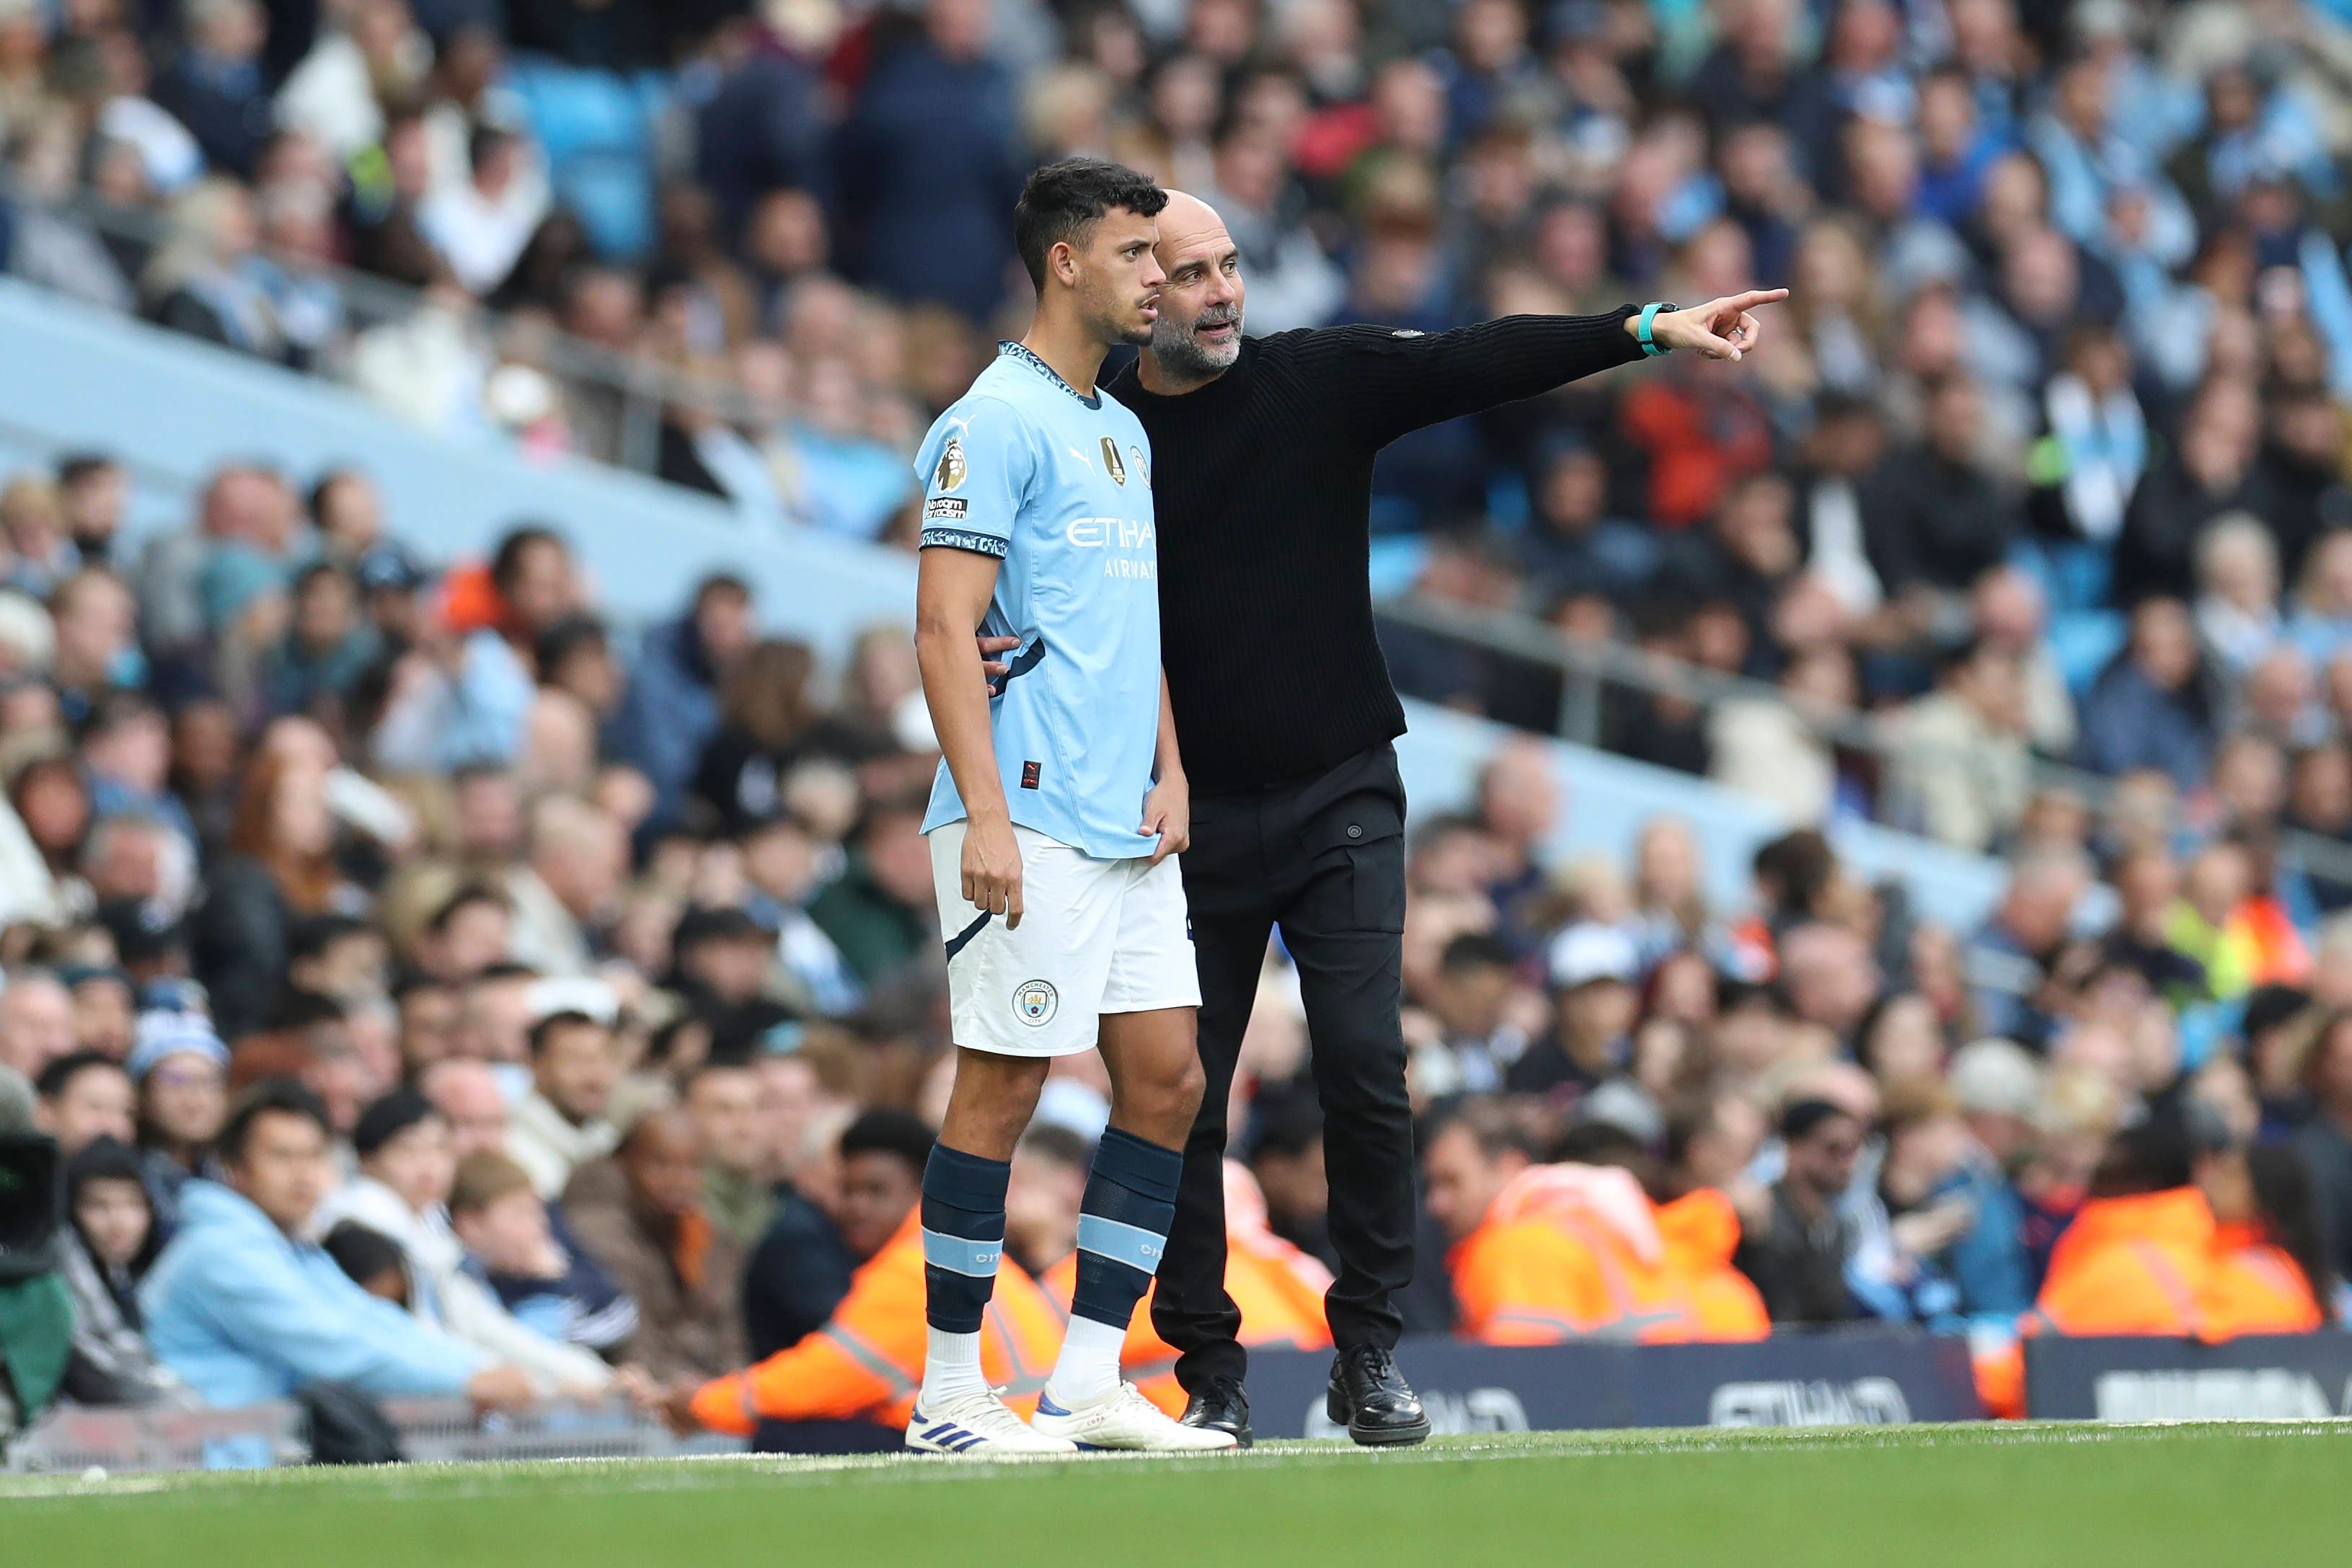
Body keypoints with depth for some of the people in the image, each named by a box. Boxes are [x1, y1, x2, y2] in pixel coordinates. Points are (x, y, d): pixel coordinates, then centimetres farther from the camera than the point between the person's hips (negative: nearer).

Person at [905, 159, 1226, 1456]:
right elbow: (945, 631, -14)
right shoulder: (996, 423, -8)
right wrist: (984, 816, -20)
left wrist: (1170, 773, 10)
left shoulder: (1123, 434, 19)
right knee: (1002, 1089, -6)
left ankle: (1087, 1382, 9)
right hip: (1030, 821, -9)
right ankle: (948, 1394, 1)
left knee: (1167, 1079, 5)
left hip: (1129, 831, 9)